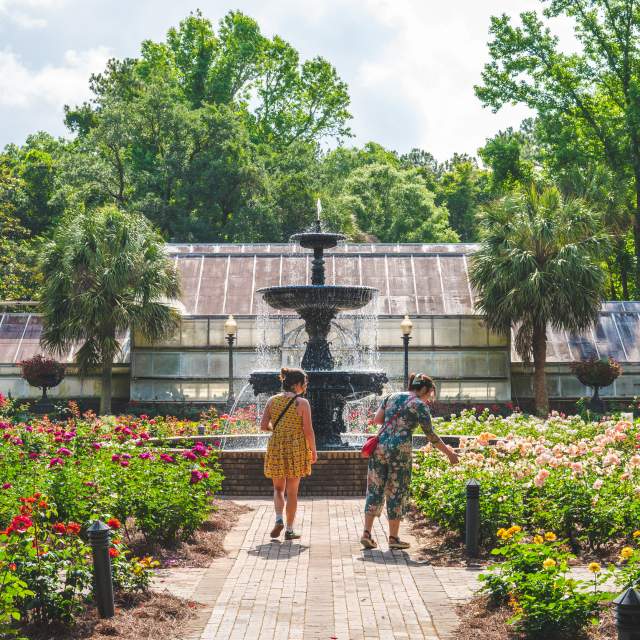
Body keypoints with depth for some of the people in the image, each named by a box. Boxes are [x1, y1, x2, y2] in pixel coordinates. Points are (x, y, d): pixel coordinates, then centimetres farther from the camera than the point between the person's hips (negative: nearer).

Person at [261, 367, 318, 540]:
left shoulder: (272, 401, 1)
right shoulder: (302, 403, -10)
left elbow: (263, 426, -1)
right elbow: (308, 431, -11)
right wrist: (313, 451, 1)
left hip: (276, 448, 3)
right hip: (296, 449, -3)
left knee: (278, 488, 19)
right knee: (292, 492, 8)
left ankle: (279, 520, -3)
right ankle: (289, 530, 12)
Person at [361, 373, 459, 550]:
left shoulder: (392, 397, 13)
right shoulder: (419, 405, -3)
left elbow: (376, 419, 9)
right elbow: (431, 435, -4)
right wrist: (449, 452, 3)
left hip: (380, 447, 5)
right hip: (400, 450, -5)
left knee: (375, 489, 9)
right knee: (397, 492, 4)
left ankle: (367, 532, 3)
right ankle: (393, 537, 10)